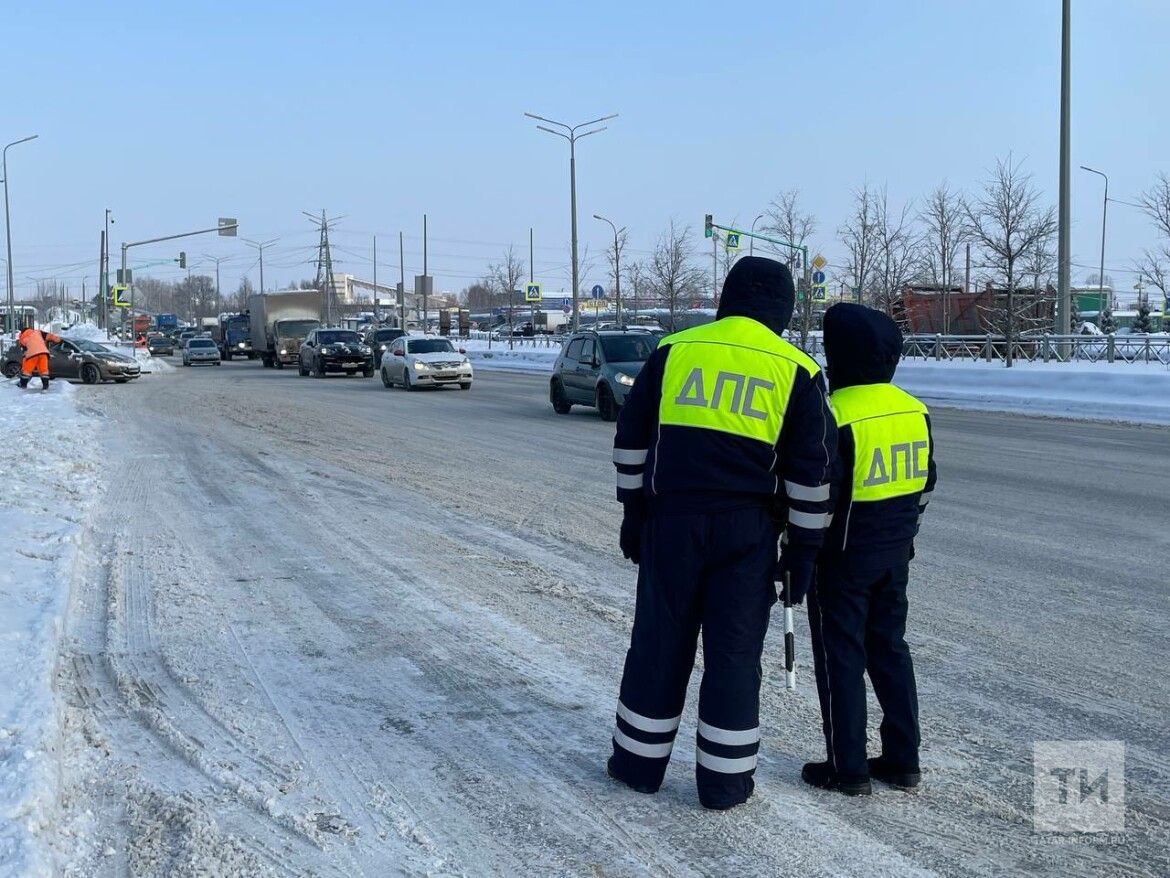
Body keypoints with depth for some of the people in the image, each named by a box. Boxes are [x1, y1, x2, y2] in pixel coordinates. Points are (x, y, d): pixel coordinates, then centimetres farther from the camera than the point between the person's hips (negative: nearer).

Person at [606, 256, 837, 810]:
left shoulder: (673, 352, 5)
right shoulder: (796, 371, 1)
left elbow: (631, 441, 8)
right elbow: (811, 472, 1)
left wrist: (633, 513, 16)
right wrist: (804, 547, 8)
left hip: (670, 520, 1)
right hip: (747, 530, -1)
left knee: (658, 640, 12)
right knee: (734, 651, 7)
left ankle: (639, 761, 22)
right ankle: (724, 779, 14)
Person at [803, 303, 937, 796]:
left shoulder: (836, 414, -20)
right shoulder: (915, 411, 4)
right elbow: (925, 484, 13)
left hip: (844, 555, -7)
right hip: (895, 553, 7)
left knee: (841, 657, 3)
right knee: (890, 649, 16)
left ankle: (848, 768, 9)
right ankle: (902, 760, 21)